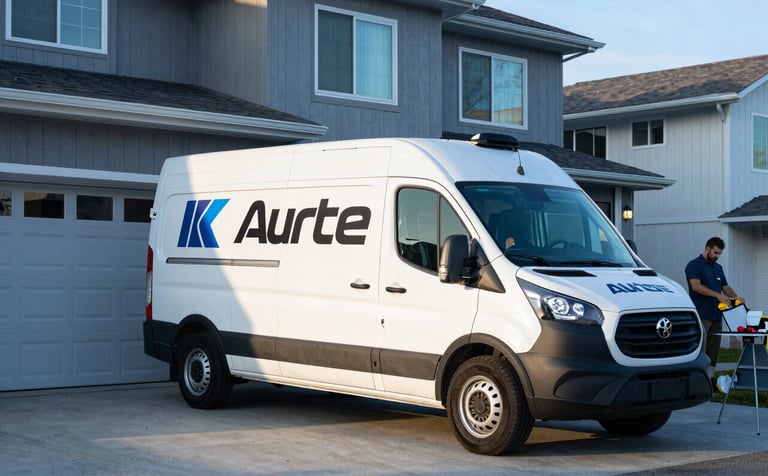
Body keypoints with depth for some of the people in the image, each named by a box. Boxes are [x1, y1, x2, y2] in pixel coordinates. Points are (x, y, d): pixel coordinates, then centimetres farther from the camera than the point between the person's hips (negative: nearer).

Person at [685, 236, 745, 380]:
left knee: (713, 352, 8)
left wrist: (736, 296, -1)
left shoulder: (718, 268, 19)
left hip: (716, 315, 8)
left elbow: (725, 286, 21)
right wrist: (717, 295, -27)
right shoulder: (694, 265, -7)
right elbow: (696, 286, -20)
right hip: (701, 316, -8)